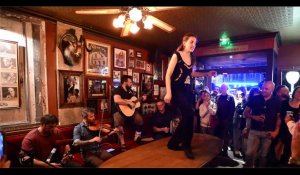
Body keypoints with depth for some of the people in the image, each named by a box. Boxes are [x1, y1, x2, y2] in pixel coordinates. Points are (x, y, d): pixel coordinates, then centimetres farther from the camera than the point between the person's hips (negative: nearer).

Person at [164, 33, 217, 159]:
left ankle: (173, 143, 23)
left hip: (187, 90, 8)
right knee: (189, 114, -21)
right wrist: (168, 93, -20)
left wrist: (207, 74, 18)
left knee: (186, 117, 6)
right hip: (176, 90, -7)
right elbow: (168, 75, -12)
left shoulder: (192, 58, 12)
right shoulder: (176, 55, -7)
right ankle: (186, 145, -2)